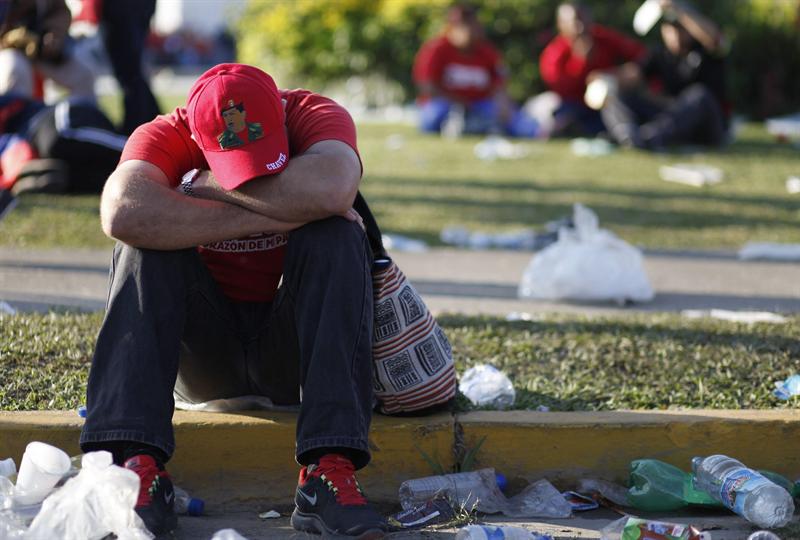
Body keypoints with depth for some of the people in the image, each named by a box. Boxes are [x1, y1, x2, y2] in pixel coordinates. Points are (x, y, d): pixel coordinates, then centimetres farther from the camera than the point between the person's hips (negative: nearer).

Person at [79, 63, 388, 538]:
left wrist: (210, 187, -27)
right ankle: (137, 461, -36)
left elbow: (331, 189, -38)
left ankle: (330, 470, -38)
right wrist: (266, 216, -33)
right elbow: (124, 214, -37)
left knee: (336, 236, -27)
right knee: (147, 245, -24)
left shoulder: (315, 116, -13)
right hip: (204, 356, 0)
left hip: (292, 351, 0)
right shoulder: (165, 137, -13)